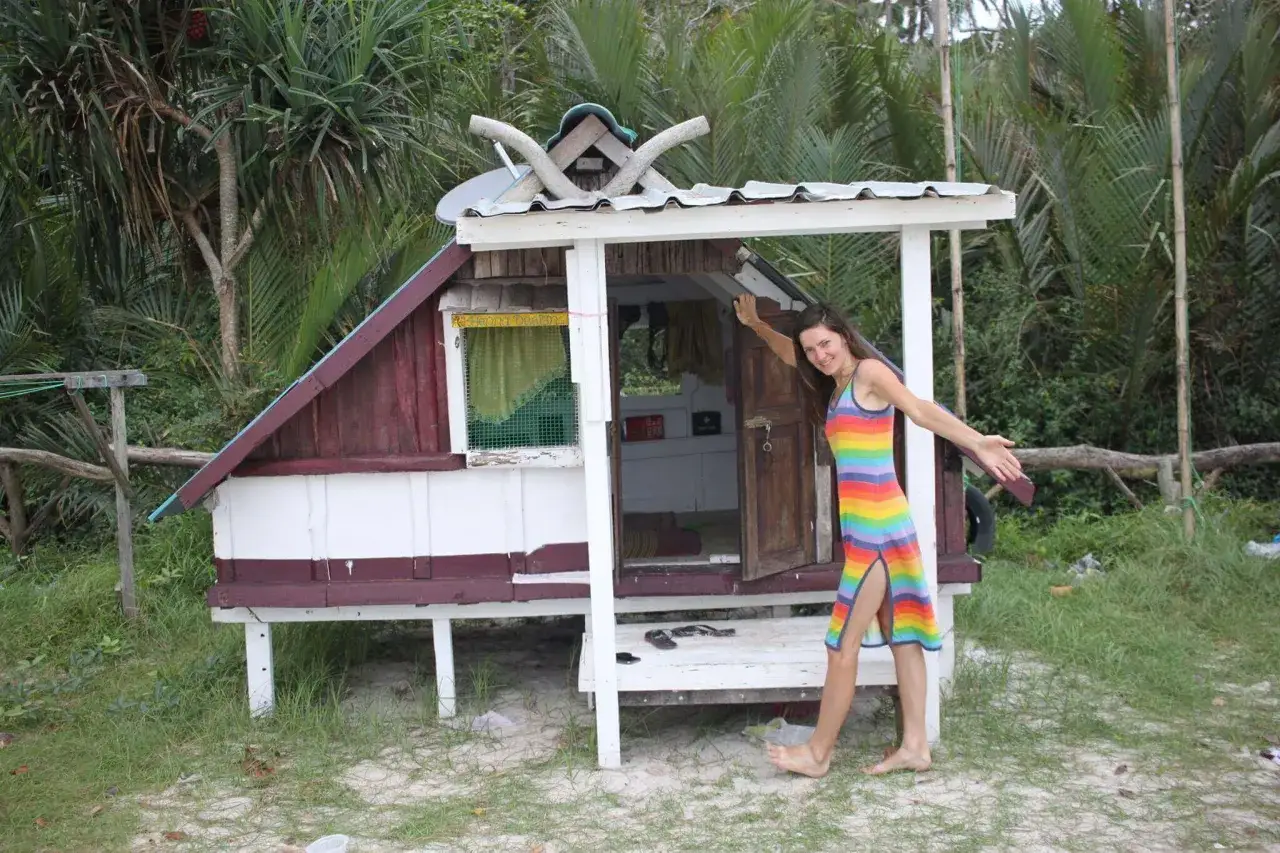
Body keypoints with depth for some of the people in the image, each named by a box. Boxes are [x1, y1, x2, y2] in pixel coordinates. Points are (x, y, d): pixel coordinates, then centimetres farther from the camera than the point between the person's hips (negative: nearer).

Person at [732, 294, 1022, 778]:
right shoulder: (836, 386, 17)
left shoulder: (869, 371, -8)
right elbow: (791, 354, 35)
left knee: (843, 646, -2)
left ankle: (818, 754, 8)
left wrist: (977, 443, -35)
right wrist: (755, 325, 28)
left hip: (874, 526, -9)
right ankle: (915, 746, 17)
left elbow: (921, 411, -22)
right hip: (868, 525, 9)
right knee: (901, 638, 11)